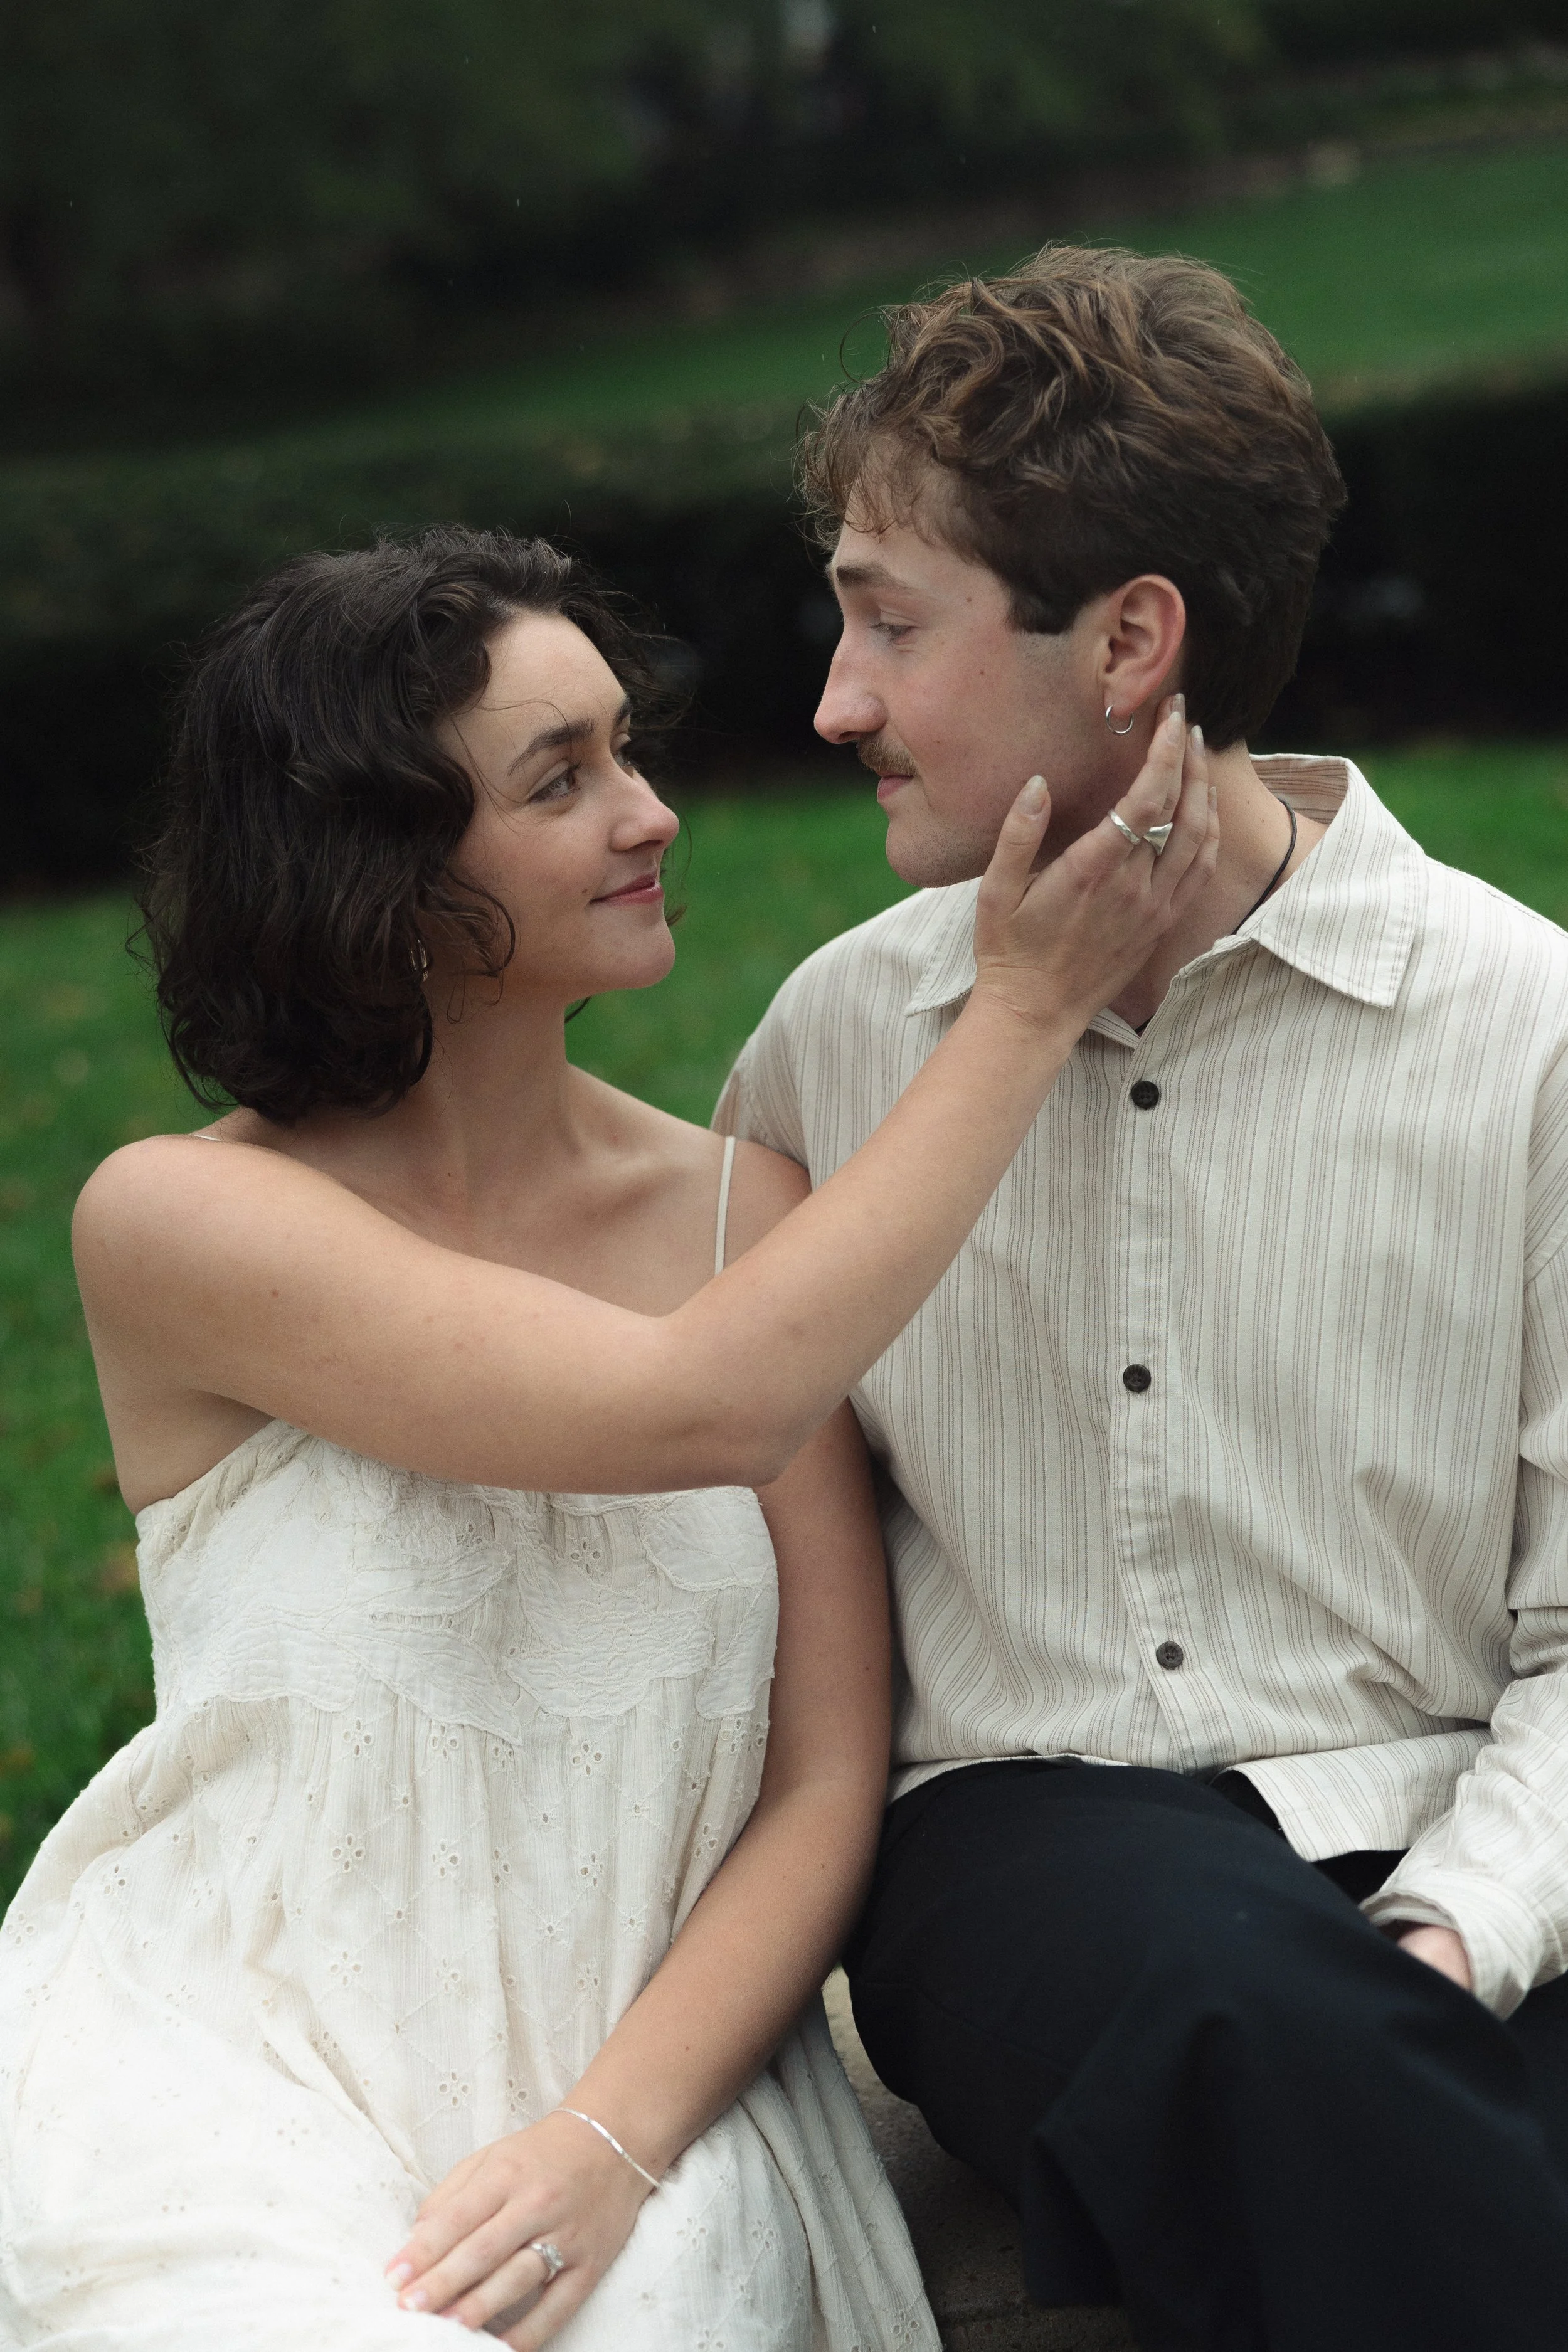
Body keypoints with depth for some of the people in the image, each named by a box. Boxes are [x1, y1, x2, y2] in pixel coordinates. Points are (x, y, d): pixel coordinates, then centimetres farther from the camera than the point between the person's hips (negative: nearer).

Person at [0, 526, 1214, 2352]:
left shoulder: (747, 1213, 4)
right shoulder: (175, 1222, -8)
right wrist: (1032, 1007, -13)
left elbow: (829, 1780, 1)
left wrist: (612, 2135, -16)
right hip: (235, 2061, -2)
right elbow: (698, 1408, -21)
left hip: (651, 2065, 2)